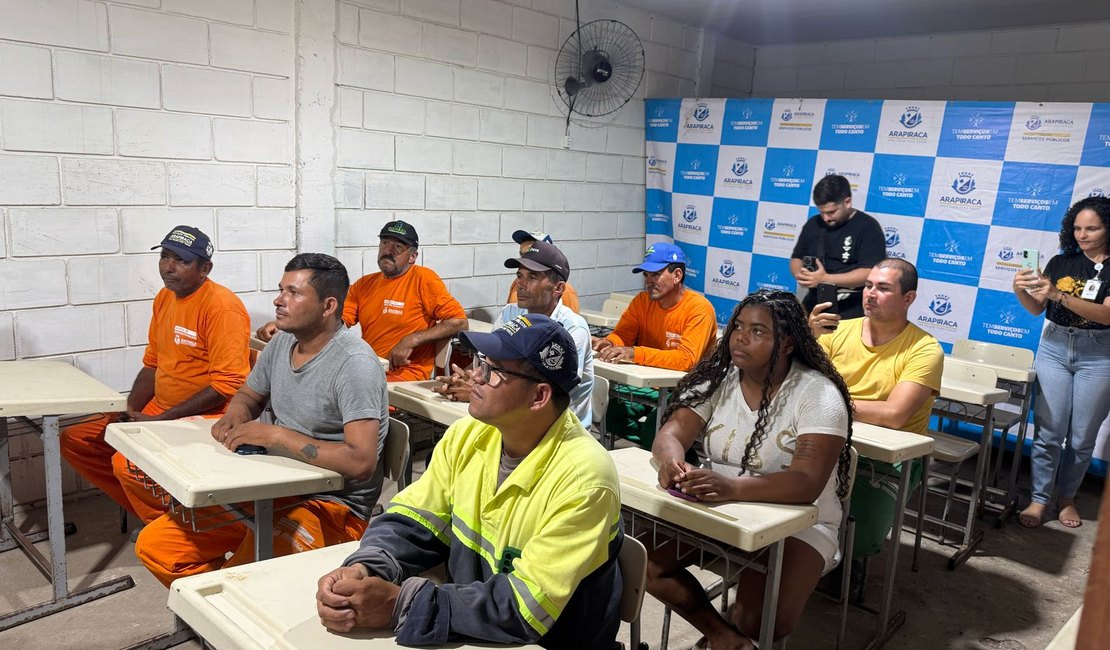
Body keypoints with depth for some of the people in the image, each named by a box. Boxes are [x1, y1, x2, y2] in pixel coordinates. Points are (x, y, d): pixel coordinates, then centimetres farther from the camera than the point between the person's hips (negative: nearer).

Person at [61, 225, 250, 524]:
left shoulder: (221, 306, -18)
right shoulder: (165, 297, 10)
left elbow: (227, 384, -22)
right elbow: (152, 364, 18)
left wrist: (158, 420, -18)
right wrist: (130, 412, 2)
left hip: (206, 420, -10)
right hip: (157, 412, 10)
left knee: (127, 463, -29)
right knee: (74, 439, 9)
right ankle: (147, 511, 11)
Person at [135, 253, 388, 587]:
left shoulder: (355, 363, -20)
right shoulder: (283, 341, 6)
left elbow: (361, 461, -29)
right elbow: (248, 395, 23)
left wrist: (275, 434, -23)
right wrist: (237, 414, -2)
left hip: (331, 506, -8)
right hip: (269, 488, 8)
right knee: (153, 545, 3)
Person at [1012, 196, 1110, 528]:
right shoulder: (1061, 262, 5)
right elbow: (1037, 308, 4)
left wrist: (1059, 295, -29)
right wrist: (1021, 291, -17)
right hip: (1055, 348, 2)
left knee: (1082, 437, 7)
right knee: (1048, 431, 0)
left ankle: (1066, 497, 22)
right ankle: (1039, 498, 7)